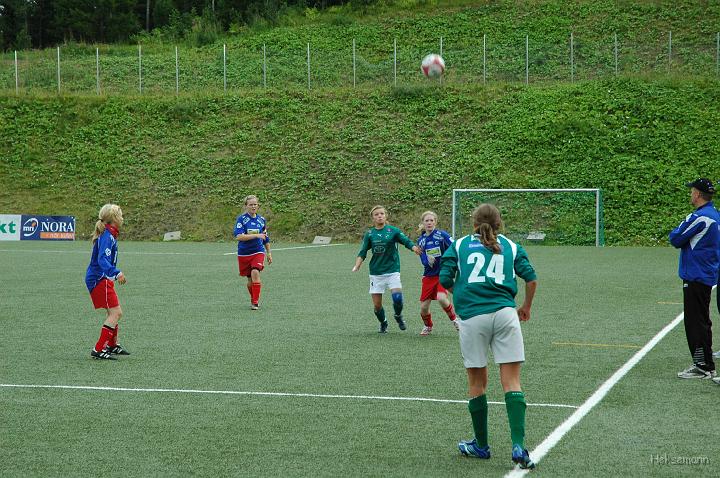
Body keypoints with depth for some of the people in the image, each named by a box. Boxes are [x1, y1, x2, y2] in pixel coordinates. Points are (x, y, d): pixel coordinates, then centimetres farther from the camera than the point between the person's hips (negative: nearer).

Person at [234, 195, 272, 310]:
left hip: (258, 251, 1)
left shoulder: (261, 220, 5)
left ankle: (255, 302, -17)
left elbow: (266, 238, 17)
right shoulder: (241, 219, -7)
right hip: (244, 253, -1)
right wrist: (256, 235, -26)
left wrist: (269, 253, 19)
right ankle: (253, 299, 34)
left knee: (255, 273, -22)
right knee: (250, 279, 9)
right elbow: (239, 236, -20)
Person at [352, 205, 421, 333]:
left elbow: (406, 241, -8)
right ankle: (383, 323, 31)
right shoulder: (369, 234, 3)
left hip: (392, 270, -2)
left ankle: (398, 316, 15)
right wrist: (357, 265, -12)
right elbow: (362, 252, 4)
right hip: (376, 273, 2)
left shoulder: (393, 230, -1)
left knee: (397, 297, -18)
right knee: (377, 305, 2)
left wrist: (414, 247, -29)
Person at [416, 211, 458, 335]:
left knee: (441, 297, -28)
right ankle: (428, 326, 33)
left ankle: (454, 319, -1)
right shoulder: (421, 240, 5)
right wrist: (428, 259, -20)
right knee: (424, 306, 2)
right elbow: (423, 261, 4)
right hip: (429, 276, 4)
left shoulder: (442, 235, -9)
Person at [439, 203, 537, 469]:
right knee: (511, 381, 0)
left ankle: (481, 445, 22)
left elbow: (445, 280, 6)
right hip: (504, 314, 0)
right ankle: (518, 446, -11)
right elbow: (531, 279, 8)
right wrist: (526, 307, 24)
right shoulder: (511, 246, 15)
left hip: (471, 317, 0)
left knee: (477, 382, 11)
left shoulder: (459, 245, 13)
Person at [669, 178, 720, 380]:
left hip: (695, 277, -10)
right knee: (702, 322, 16)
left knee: (695, 323, -6)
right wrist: (679, 234, 9)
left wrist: (673, 233, 4)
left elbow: (676, 239, -15)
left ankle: (703, 366, -5)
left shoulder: (699, 217, -19)